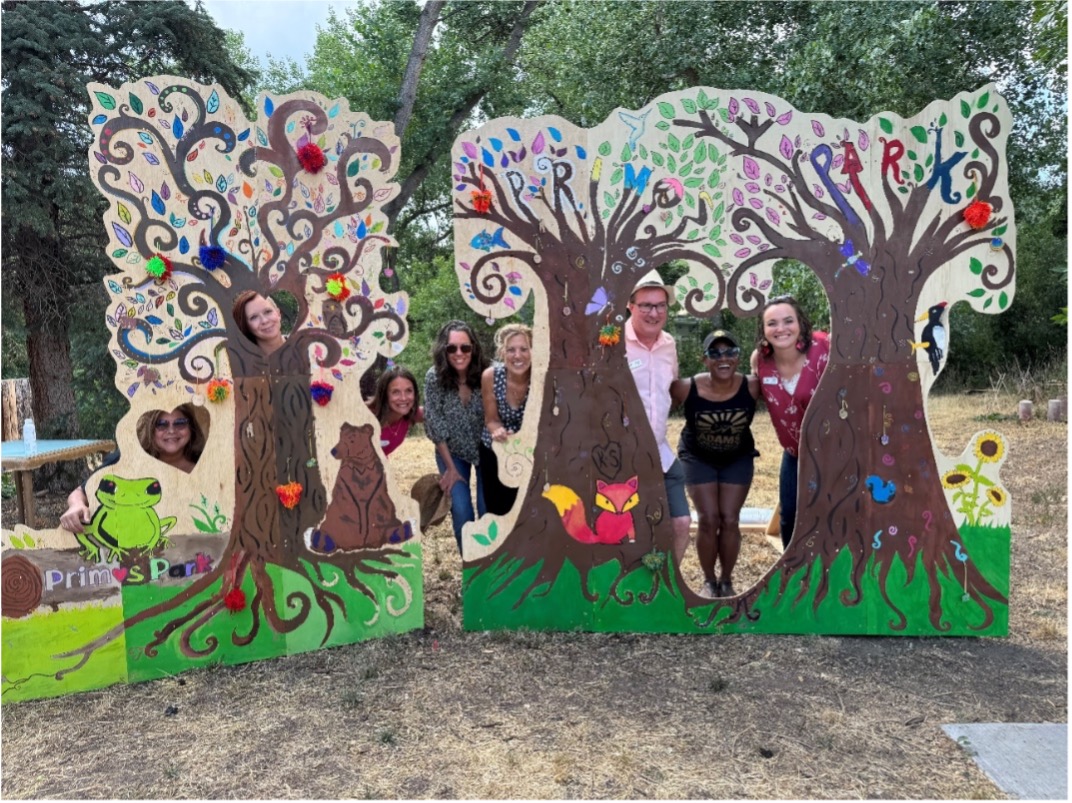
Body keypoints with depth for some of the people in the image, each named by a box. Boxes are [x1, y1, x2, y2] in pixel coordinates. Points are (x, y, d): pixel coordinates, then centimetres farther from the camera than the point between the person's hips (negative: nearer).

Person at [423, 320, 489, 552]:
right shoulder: (434, 377, -20)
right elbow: (435, 425, -14)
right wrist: (450, 468, -11)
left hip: (485, 449, 0)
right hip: (451, 452, 0)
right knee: (461, 510, -9)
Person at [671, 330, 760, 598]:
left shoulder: (751, 386, -24)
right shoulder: (687, 388, -28)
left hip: (738, 459, 1)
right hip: (697, 457, -1)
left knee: (730, 520, 0)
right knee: (708, 520, -4)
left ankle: (727, 581, 21)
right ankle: (709, 581, 18)